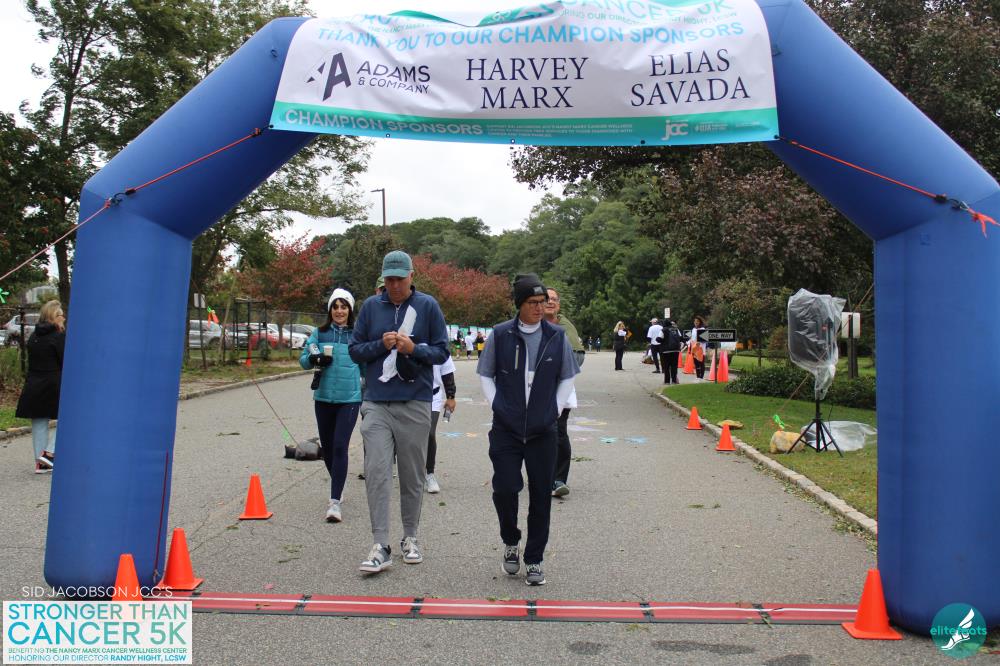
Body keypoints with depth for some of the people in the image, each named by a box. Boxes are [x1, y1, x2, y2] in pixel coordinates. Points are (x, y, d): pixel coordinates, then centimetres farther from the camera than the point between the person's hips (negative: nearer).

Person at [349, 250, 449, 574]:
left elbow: (442, 351, 3)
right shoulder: (371, 306, 7)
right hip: (376, 403, 1)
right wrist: (381, 344, -9)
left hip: (415, 404, -1)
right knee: (377, 472, -8)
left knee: (412, 475, 9)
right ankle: (380, 546, -3)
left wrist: (414, 348, -15)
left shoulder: (428, 306, 2)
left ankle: (410, 538, 25)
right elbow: (355, 349, 9)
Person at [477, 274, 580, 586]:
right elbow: (486, 374, 9)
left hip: (543, 431, 1)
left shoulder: (556, 336, 2)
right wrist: (496, 405, 0)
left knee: (541, 496, 5)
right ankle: (511, 543, 23)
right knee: (505, 489, -7)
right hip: (506, 429, -1)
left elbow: (567, 377, 13)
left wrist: (556, 409, 3)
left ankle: (534, 560, 20)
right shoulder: (500, 335, -1)